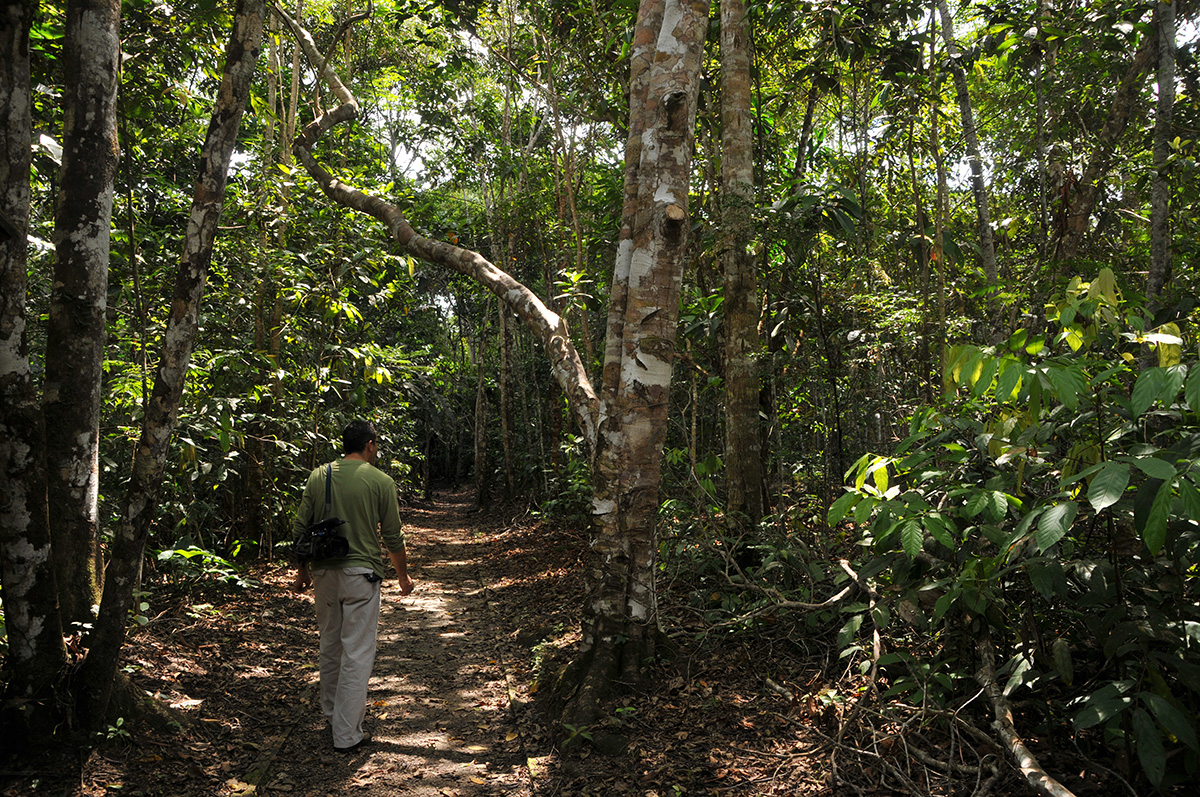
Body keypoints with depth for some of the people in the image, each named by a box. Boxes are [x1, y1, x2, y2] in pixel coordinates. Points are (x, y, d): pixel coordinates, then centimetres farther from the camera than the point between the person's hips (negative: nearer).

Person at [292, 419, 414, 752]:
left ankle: (332, 713, 36)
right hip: (360, 574, -5)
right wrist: (403, 575, 11)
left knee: (330, 646, 20)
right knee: (357, 652, 1)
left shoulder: (318, 476, 4)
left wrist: (303, 570, 19)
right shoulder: (380, 481, -7)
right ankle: (347, 733, 5)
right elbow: (392, 537, -3)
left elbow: (300, 528, 7)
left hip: (324, 572, 5)